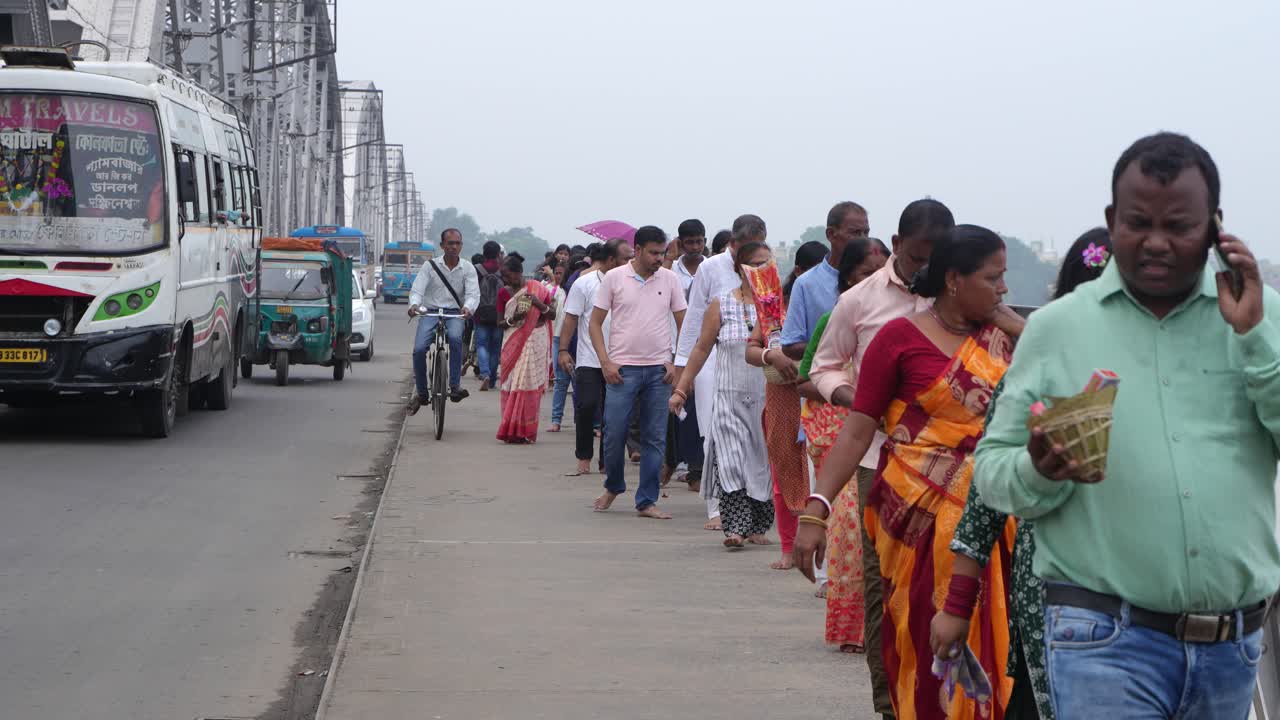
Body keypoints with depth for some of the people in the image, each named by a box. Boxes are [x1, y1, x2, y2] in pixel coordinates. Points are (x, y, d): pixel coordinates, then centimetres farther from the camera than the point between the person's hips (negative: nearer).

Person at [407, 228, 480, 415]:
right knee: (419, 349, -20)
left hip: (454, 313, 0)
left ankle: (455, 386, -31)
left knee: (455, 338, -35)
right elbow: (417, 289, -7)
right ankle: (421, 393, 1)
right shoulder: (430, 266, 2)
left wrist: (467, 307, -32)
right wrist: (414, 304, -30)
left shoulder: (467, 268, 3)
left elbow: (473, 293, -8)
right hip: (430, 312, 1)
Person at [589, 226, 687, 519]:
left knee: (655, 439, 2)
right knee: (614, 433, -1)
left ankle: (647, 501, 9)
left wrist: (677, 362, -1)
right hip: (622, 369, -2)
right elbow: (595, 322, 3)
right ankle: (613, 486, 24)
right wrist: (605, 362, -7)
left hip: (659, 370, 2)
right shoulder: (614, 278, 0)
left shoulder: (669, 279, 5)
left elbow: (683, 324, 10)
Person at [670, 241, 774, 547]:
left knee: (764, 462, 3)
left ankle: (758, 527, 14)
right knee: (731, 461, -12)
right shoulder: (721, 305, 5)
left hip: (770, 399, 1)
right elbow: (702, 348, 9)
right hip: (732, 398, -1)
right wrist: (681, 389, 8)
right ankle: (735, 527, -16)